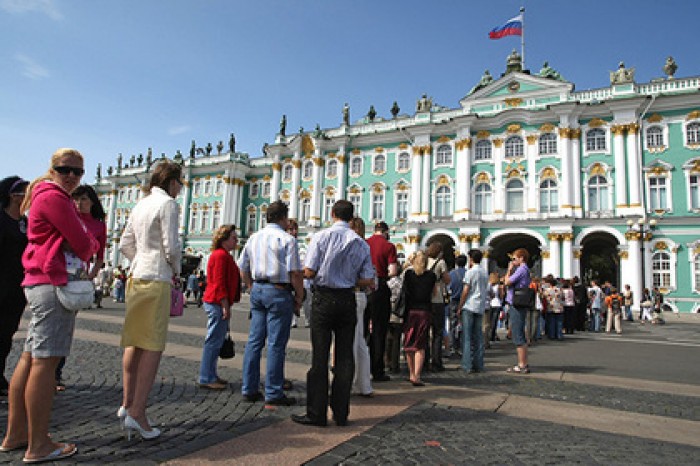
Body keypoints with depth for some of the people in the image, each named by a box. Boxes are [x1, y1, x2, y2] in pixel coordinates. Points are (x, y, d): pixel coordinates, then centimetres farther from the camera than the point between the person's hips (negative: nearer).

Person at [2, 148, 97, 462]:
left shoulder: (61, 199, 22)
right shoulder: (54, 196, -10)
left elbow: (81, 234, 21)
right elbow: (82, 245, -10)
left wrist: (86, 242, 2)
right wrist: (92, 246, 9)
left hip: (41, 283, 11)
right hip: (54, 284, -11)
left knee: (30, 358, 13)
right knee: (45, 361, -8)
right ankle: (38, 446, -1)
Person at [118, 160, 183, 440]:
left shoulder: (140, 205, 17)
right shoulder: (167, 203, -8)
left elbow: (125, 245, 18)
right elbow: (171, 246, -14)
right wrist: (176, 270, 2)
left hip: (136, 277, 9)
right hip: (156, 280, -9)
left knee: (134, 342, 14)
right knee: (153, 346, -4)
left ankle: (127, 404, 24)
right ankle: (137, 412, -3)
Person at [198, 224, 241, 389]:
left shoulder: (223, 255, 19)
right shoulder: (221, 255, -14)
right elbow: (219, 283, -21)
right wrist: (225, 305, -21)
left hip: (216, 303, 11)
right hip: (218, 303, -11)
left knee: (215, 341, 16)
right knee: (214, 341, -5)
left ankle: (210, 375, 25)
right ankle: (206, 378, 3)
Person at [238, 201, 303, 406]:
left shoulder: (254, 237, 12)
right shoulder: (287, 239, -9)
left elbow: (243, 268, 16)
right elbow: (295, 273, -14)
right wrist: (299, 297, -4)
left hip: (257, 290, 7)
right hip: (279, 292, -7)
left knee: (254, 340, 11)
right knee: (276, 344, -1)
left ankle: (249, 389, 18)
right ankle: (273, 393, 6)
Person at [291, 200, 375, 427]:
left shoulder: (321, 236, -7)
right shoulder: (361, 243, 1)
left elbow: (308, 272, -11)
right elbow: (368, 281, -1)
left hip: (324, 299, -3)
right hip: (348, 300, 3)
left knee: (320, 357, 4)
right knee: (345, 356, 10)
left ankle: (317, 413, 11)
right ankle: (341, 413, 18)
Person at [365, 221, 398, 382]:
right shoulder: (389, 246, -4)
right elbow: (393, 271, -11)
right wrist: (383, 277, 8)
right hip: (380, 289, -4)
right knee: (379, 331, 4)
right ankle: (377, 371, 8)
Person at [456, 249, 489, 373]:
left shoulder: (470, 272, -8)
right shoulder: (485, 273, 13)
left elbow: (465, 291, -10)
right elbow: (486, 291, 14)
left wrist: (459, 307, -4)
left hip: (469, 307, -6)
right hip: (480, 307, 6)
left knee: (467, 336, -3)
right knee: (478, 336, 9)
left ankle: (468, 365, -5)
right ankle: (478, 365, 10)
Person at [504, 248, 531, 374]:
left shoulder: (521, 270, -14)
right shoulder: (525, 270, 18)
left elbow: (507, 282, -15)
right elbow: (509, 282, 20)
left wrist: (509, 269, -5)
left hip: (517, 306, -11)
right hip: (519, 306, 11)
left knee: (518, 337, -6)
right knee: (520, 336, 15)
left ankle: (522, 365, -2)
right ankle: (523, 364, 22)